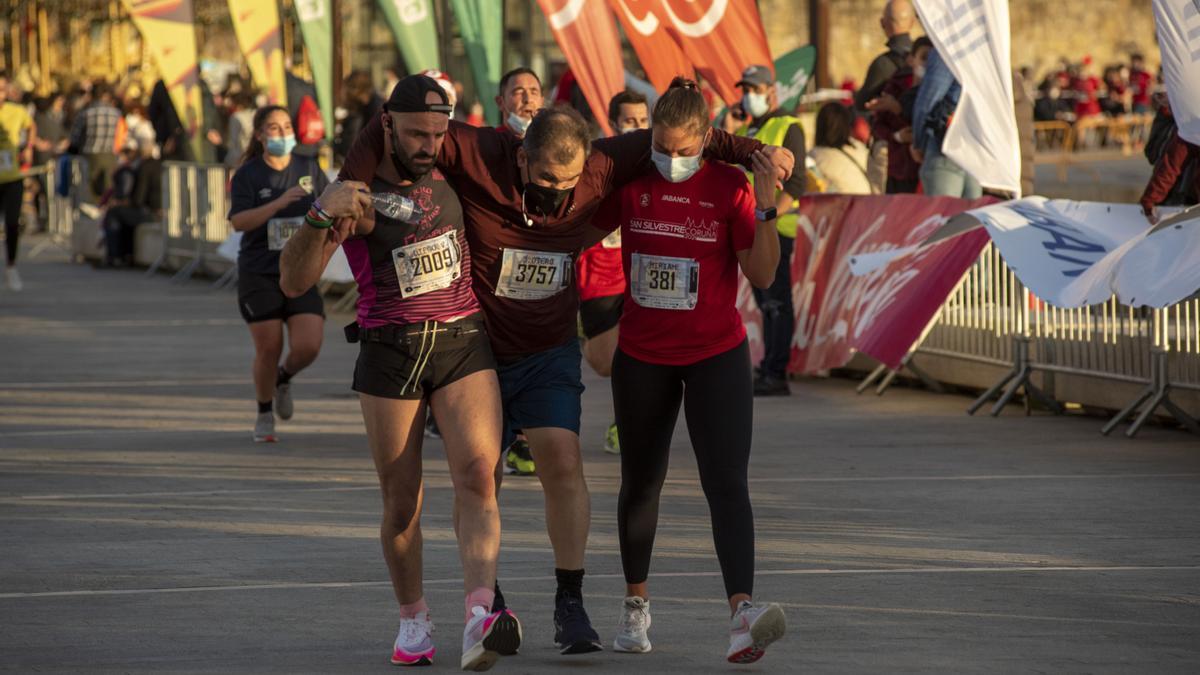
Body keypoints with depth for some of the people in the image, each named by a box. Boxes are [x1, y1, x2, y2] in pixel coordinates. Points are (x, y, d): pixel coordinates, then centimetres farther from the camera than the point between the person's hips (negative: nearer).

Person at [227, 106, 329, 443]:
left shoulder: (308, 169, 7)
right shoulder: (247, 175, -3)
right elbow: (239, 221, -15)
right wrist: (279, 203, -25)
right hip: (258, 275, -2)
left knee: (308, 347, -11)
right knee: (268, 349, -2)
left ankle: (284, 378, 24)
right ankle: (264, 416, 20)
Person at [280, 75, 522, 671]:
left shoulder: (445, 171, 5)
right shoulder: (357, 195, -10)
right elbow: (294, 282, -22)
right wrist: (320, 218, -35)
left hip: (464, 344, 2)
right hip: (389, 353, -2)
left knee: (477, 473, -18)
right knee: (401, 502, 4)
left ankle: (481, 615, -32)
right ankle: (413, 620, 24)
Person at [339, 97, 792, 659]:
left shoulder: (599, 170, -14)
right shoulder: (477, 157, -21)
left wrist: (753, 151, -6)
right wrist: (350, 189, -25)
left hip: (549, 353, 1)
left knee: (562, 463, -15)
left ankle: (570, 604, -11)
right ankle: (486, 602, 22)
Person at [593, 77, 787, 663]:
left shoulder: (730, 187, -9)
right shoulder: (630, 183, -2)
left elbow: (762, 275, -13)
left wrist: (765, 209, -25)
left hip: (716, 356, -3)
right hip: (642, 356, 3)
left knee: (726, 484, -16)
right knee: (640, 482, 15)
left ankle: (742, 616, -29)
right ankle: (635, 605, 33)